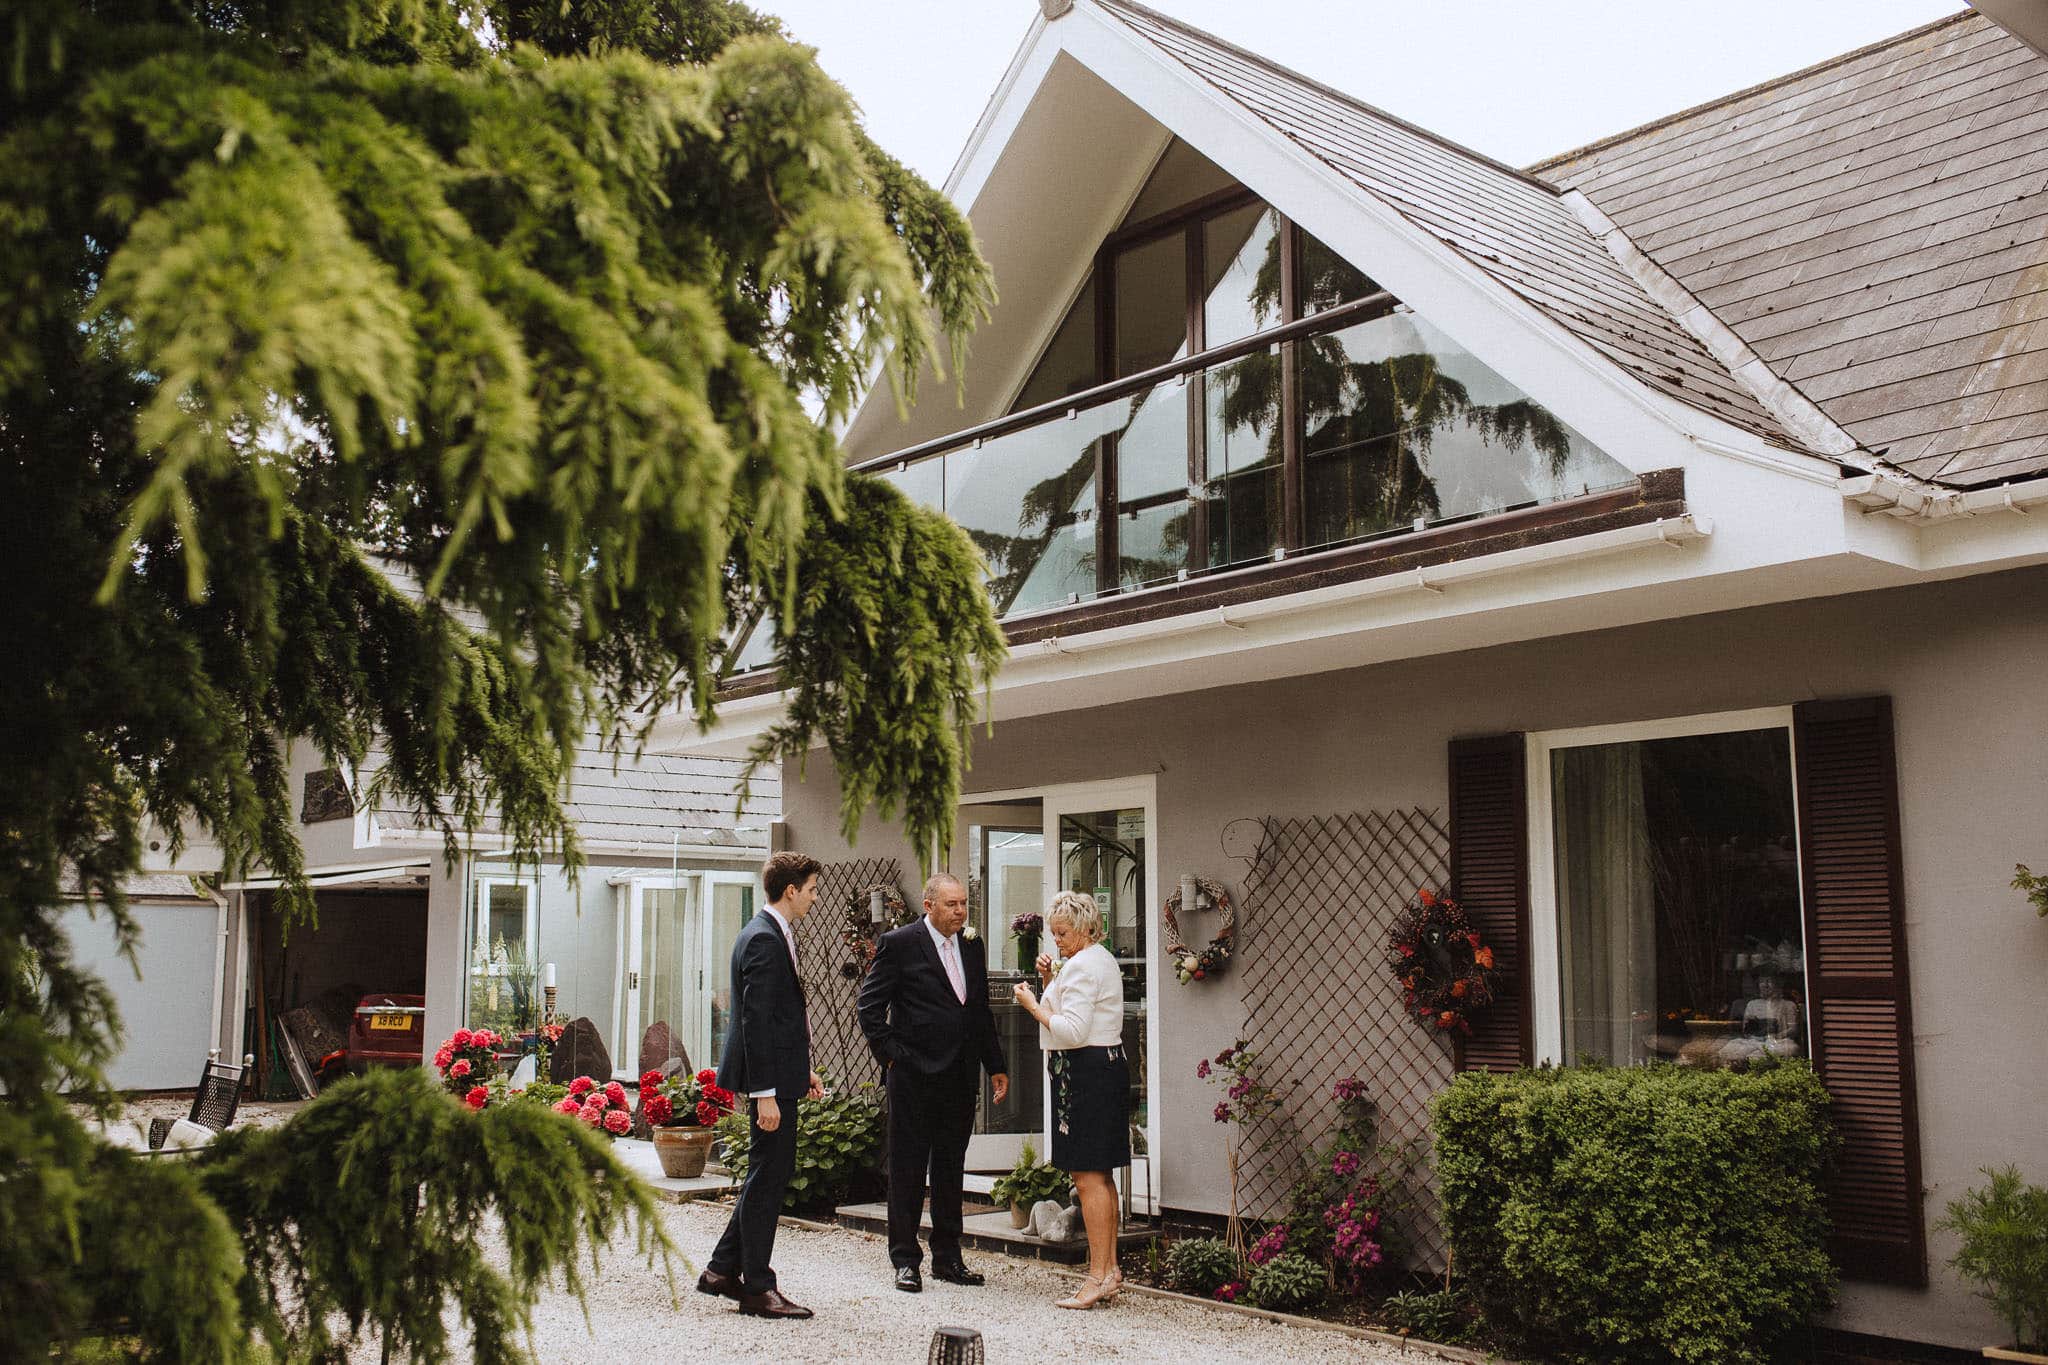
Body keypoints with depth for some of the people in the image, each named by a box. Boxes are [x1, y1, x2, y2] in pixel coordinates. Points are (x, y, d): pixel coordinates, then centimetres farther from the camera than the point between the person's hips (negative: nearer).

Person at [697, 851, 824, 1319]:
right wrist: (765, 1093, -24)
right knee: (768, 1177, -2)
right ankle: (757, 1287, 7)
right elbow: (755, 1021, -22)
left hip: (779, 1073, 11)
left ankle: (722, 1270, 24)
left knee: (771, 1173, 16)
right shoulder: (763, 939, -18)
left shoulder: (771, 934, 15)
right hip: (770, 1078, -11)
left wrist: (803, 1069, 21)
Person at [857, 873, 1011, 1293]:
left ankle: (948, 1258, 21)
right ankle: (905, 1259, 11)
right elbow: (870, 1005, -5)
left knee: (951, 1169, 12)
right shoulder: (899, 943, -6)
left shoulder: (973, 947, 12)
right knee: (907, 1168, 2)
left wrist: (995, 1066, 14)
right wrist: (889, 1053, -9)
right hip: (913, 1075, -6)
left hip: (960, 1077, 6)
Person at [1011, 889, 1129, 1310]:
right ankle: (1110, 1269, 19)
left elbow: (1072, 1031, -21)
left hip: (1086, 1073, -11)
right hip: (1107, 1066, 11)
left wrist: (1033, 1005, -11)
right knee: (1100, 1176, 14)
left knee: (1087, 1176, -9)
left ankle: (1098, 1275, -7)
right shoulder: (1102, 960, 18)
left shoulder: (1082, 964, -15)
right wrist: (1049, 983, 12)